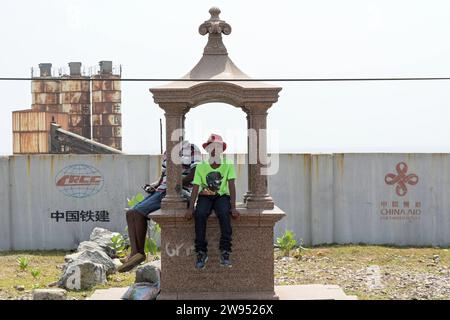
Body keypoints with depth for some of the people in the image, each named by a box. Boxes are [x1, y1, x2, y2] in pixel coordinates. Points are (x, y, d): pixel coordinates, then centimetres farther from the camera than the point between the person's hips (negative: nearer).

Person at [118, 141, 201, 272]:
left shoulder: (191, 148, -1)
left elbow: (194, 174, -13)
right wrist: (153, 185, 7)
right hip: (161, 191, 9)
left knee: (139, 212, -23)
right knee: (130, 213, -9)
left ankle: (140, 253, -14)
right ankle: (134, 252, -19)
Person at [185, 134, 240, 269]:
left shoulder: (228, 165, -3)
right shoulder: (201, 166, -2)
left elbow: (231, 185, -9)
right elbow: (196, 187, -7)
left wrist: (233, 207, -21)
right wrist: (190, 207, -20)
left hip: (222, 196, -1)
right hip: (205, 196, 1)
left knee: (224, 213, -34)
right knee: (200, 215, -32)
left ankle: (225, 252, -30)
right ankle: (201, 252, -24)